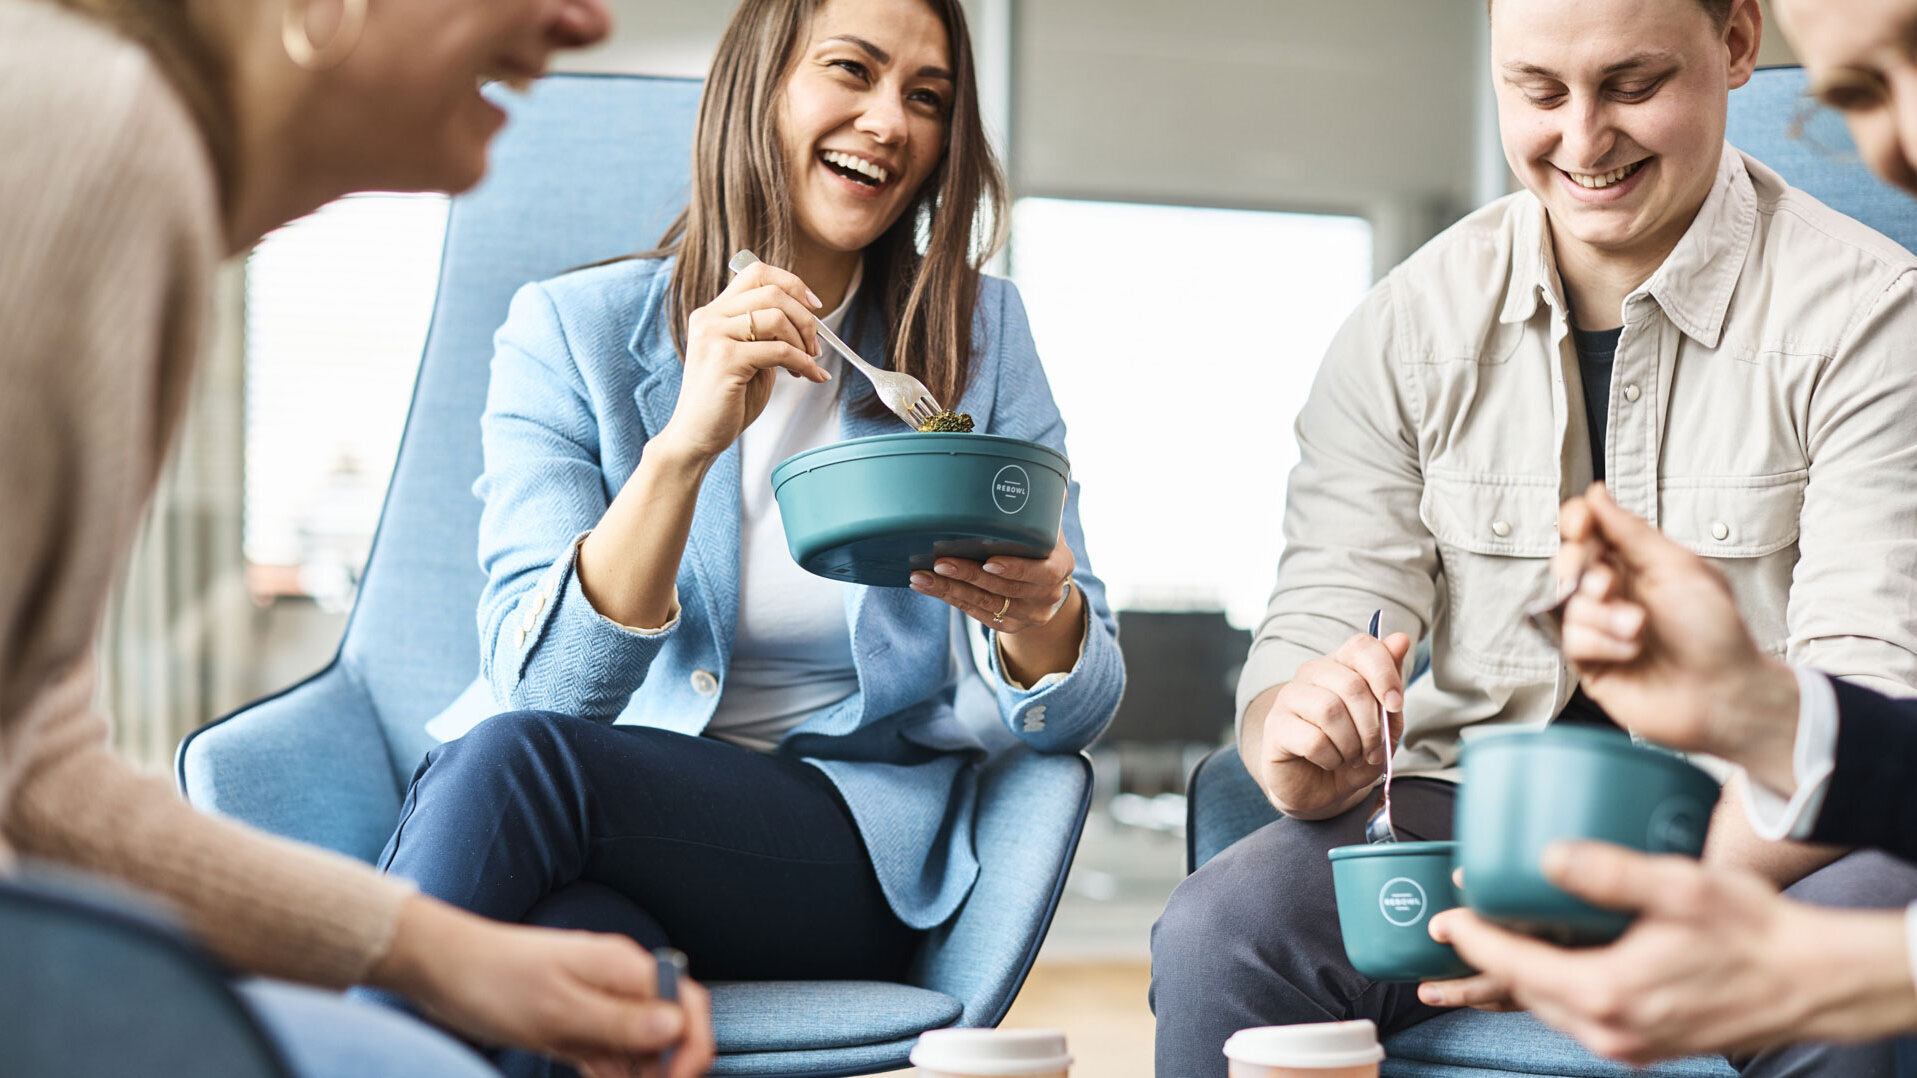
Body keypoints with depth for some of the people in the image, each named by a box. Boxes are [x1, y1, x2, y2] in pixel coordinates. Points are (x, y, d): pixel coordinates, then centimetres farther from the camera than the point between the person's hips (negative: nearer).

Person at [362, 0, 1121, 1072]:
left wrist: (1037, 614, -23)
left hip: (856, 846, 0)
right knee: (576, 939, -39)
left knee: (513, 764, -30)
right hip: (598, 863, 0)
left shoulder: (977, 335, 5)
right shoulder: (573, 330, 1)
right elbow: (545, 682, -12)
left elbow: (1075, 713, 2)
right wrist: (689, 440, -26)